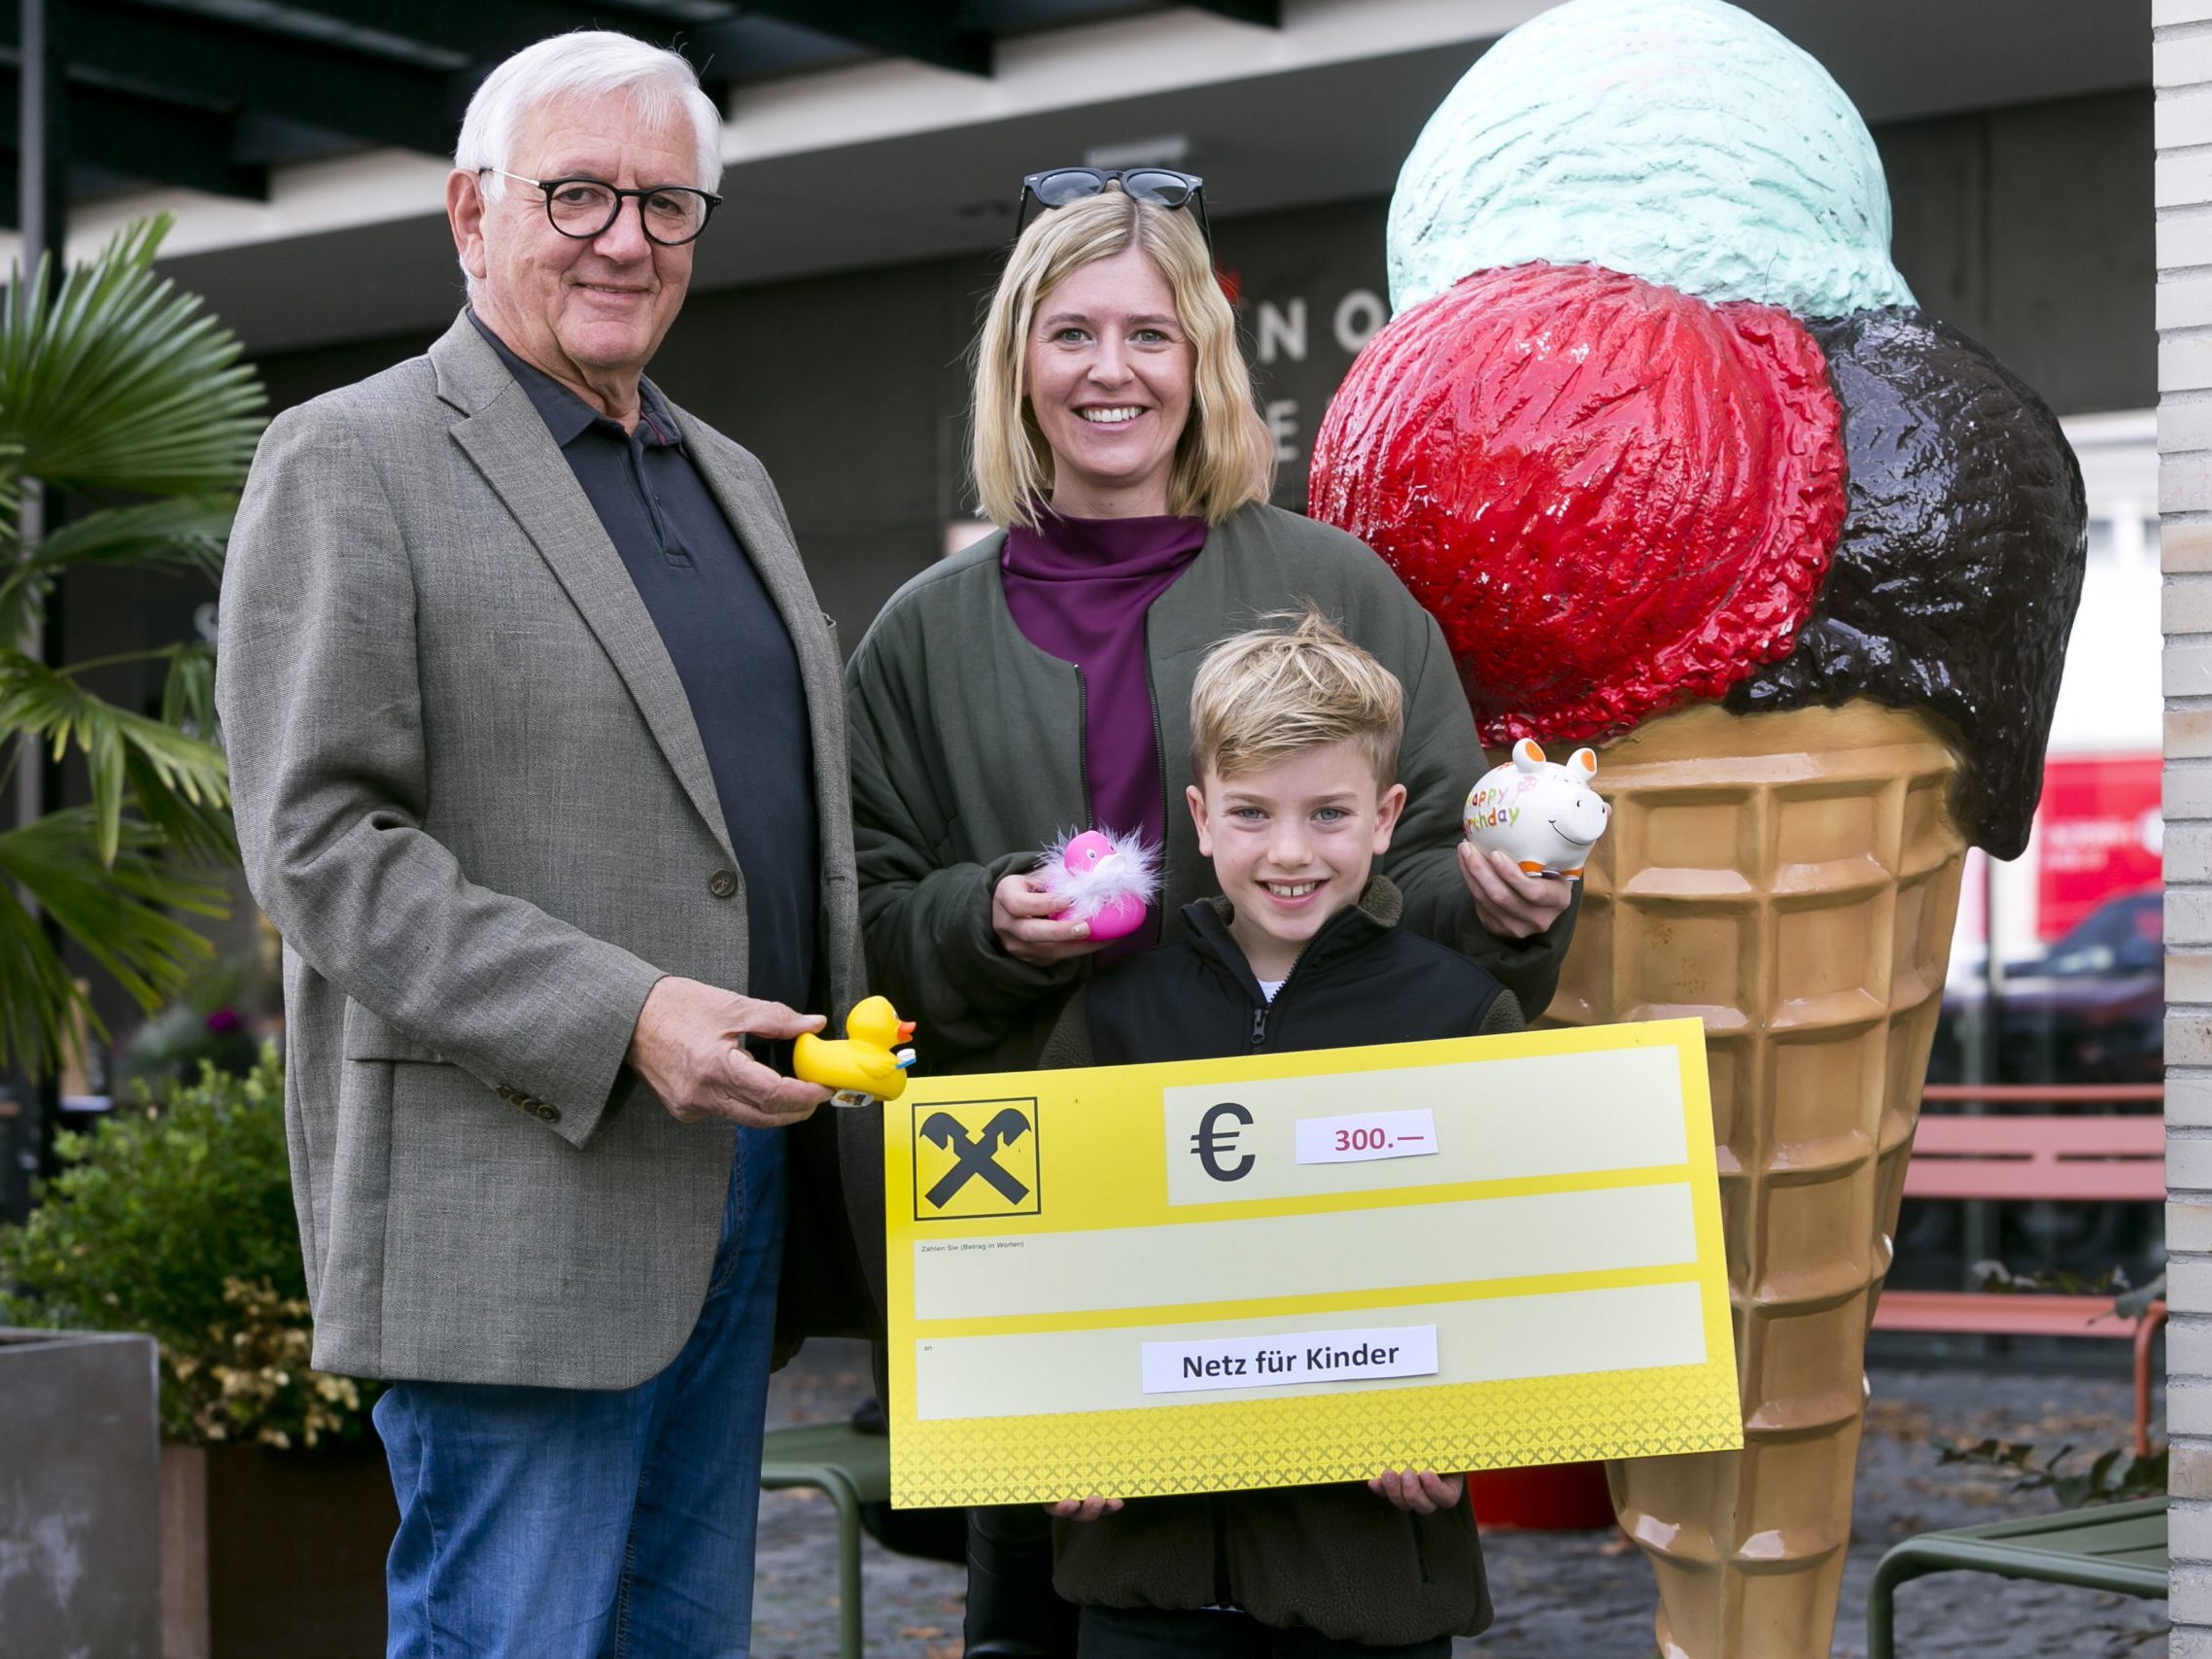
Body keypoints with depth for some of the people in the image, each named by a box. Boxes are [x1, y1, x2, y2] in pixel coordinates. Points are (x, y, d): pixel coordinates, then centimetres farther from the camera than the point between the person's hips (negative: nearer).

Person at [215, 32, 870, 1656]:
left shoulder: (731, 479, 19)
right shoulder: (350, 462, -6)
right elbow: (318, 842, -13)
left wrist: (850, 1028, 6)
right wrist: (617, 1021, -21)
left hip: (739, 1174, 8)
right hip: (515, 1206, -8)